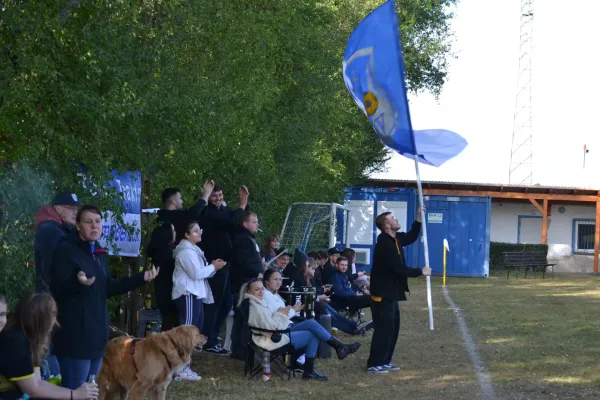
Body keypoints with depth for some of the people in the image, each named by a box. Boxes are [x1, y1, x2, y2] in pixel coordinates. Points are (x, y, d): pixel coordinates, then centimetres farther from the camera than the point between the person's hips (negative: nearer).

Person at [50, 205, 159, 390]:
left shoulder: (100, 253, 13)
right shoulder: (66, 250, -11)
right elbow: (56, 288, -17)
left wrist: (141, 278, 14)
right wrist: (77, 282, -38)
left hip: (97, 331, 9)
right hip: (74, 334, -9)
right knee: (75, 390, -8)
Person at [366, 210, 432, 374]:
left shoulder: (395, 239, 8)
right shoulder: (384, 244, -23)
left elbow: (411, 237, 27)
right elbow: (400, 268, -25)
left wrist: (419, 218, 13)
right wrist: (420, 272, -13)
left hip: (390, 293, 10)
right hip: (382, 293, -10)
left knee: (393, 328, 14)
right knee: (383, 329, -8)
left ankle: (384, 361, 21)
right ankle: (374, 364, -3)